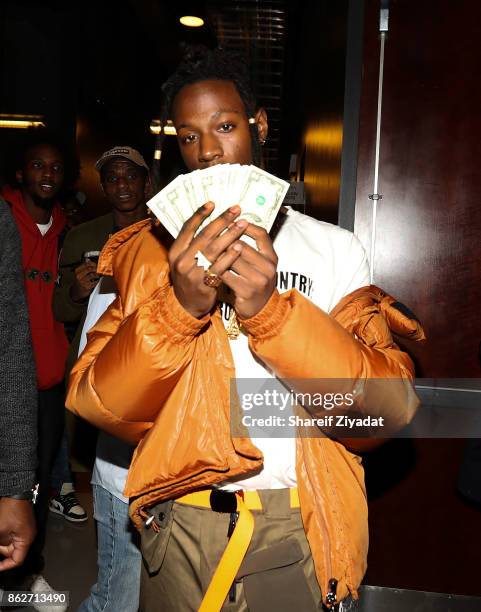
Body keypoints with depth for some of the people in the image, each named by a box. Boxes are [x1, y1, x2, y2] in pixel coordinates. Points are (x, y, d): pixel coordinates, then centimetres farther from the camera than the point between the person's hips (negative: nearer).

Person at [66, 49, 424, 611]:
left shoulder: (334, 249, -3)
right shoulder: (152, 250, -1)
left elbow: (390, 406, -13)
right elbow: (97, 405, -9)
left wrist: (271, 310, -26)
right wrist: (179, 305, -26)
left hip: (299, 529, 0)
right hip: (180, 527, 1)